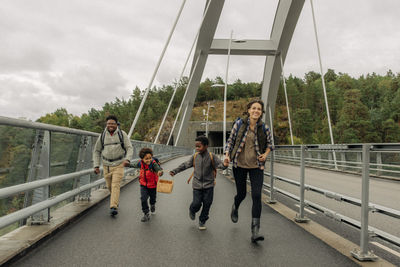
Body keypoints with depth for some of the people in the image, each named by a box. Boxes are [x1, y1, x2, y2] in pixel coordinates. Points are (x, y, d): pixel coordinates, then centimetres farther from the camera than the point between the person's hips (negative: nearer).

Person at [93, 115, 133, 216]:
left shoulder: (122, 134, -4)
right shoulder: (103, 136, 0)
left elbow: (129, 148, -5)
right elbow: (97, 151, 9)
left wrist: (127, 159, -23)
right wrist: (96, 166, 1)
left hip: (118, 165, -3)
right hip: (106, 165, 3)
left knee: (115, 185, -14)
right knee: (109, 186, 11)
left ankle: (113, 207, -15)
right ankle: (116, 199, 40)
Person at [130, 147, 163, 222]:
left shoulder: (153, 164, -29)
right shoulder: (140, 163, -13)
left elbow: (159, 169, -45)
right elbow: (135, 165, 10)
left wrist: (160, 172, -67)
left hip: (152, 185, -2)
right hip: (143, 185, 2)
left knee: (153, 197, 22)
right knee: (143, 199, -11)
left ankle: (152, 206, 55)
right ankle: (146, 214, 1)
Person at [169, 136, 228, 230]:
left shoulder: (212, 156, -7)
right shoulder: (195, 156, 0)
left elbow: (220, 164, -15)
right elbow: (185, 165, 8)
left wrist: (225, 165, -39)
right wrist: (175, 171, 5)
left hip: (208, 185, -1)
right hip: (197, 184, 1)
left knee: (207, 204, 2)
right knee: (197, 203, -5)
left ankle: (202, 221, 23)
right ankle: (192, 210, 31)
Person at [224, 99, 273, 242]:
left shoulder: (264, 128, -3)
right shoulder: (239, 123, -5)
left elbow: (269, 144, 13)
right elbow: (231, 140, 3)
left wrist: (265, 154, -6)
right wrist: (227, 155, -10)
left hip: (256, 166, 0)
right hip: (239, 164, 0)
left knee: (257, 196, -11)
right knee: (241, 194, 12)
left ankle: (255, 231, -5)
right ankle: (235, 207, 50)